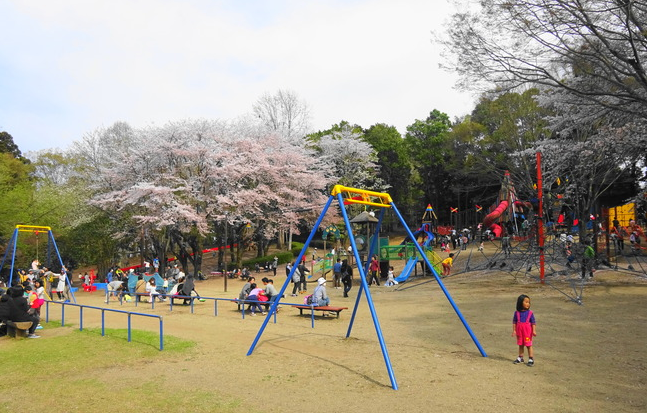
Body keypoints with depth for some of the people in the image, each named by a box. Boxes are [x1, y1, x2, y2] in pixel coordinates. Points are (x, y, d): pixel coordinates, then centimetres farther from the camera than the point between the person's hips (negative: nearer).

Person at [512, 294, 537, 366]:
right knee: (520, 345, 15)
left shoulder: (530, 313, -7)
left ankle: (531, 359, 12)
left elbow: (533, 323, -5)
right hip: (519, 331, 3)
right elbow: (514, 322, 2)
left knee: (529, 345, 1)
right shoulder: (517, 313, -2)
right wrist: (514, 330, -1)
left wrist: (534, 331, -11)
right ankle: (520, 358, 27)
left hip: (528, 332, -3)